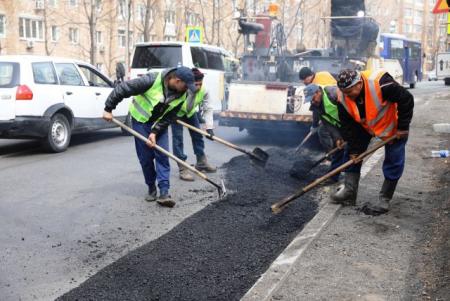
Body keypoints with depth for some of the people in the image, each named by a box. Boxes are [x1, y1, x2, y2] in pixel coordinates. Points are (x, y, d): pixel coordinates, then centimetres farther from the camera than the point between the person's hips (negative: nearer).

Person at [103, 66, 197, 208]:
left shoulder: (181, 96, -16)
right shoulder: (152, 80, -31)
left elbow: (168, 118, -9)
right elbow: (122, 89, -26)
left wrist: (155, 132, -21)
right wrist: (108, 109, -21)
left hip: (159, 124, 3)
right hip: (140, 121, -3)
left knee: (162, 156, -8)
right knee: (146, 158, 0)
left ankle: (164, 192, -8)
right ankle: (151, 188, 18)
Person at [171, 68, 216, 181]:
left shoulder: (203, 91, -29)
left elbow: (208, 109, -23)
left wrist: (209, 127, -31)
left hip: (190, 113, 5)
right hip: (176, 113, -5)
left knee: (198, 135, 11)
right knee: (178, 138, -12)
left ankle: (201, 162, 29)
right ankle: (182, 169, -8)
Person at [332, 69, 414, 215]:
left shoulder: (381, 83, -40)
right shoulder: (343, 98, -22)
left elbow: (406, 100, -29)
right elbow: (347, 125, -12)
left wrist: (403, 127, -22)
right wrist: (353, 149, -13)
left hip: (392, 126, -5)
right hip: (364, 126, 5)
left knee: (393, 162, -4)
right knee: (352, 153, 2)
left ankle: (384, 200, 7)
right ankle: (349, 191, 10)